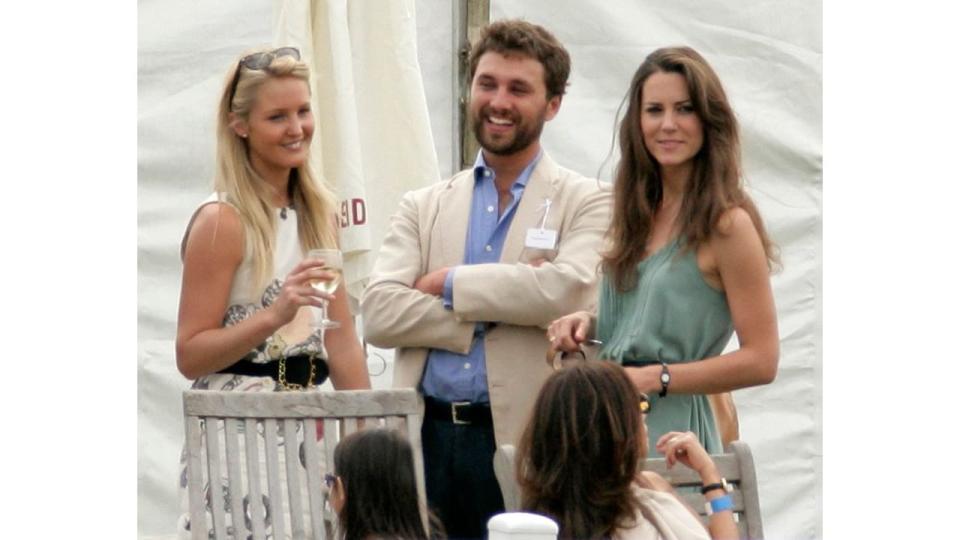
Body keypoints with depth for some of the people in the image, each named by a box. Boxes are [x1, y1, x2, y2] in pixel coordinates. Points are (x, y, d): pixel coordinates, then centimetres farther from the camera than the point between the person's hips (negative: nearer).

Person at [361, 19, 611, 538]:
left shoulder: (585, 203, 4)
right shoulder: (423, 207, 14)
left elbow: (569, 288, -16)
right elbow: (378, 312, 0)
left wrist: (451, 283, -7)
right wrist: (497, 309, -9)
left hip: (524, 442, -3)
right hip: (426, 438, 3)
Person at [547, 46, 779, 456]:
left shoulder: (728, 224, -11)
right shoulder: (639, 211, 11)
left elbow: (761, 360, -14)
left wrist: (655, 378, -18)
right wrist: (589, 323, 3)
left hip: (671, 427, -6)